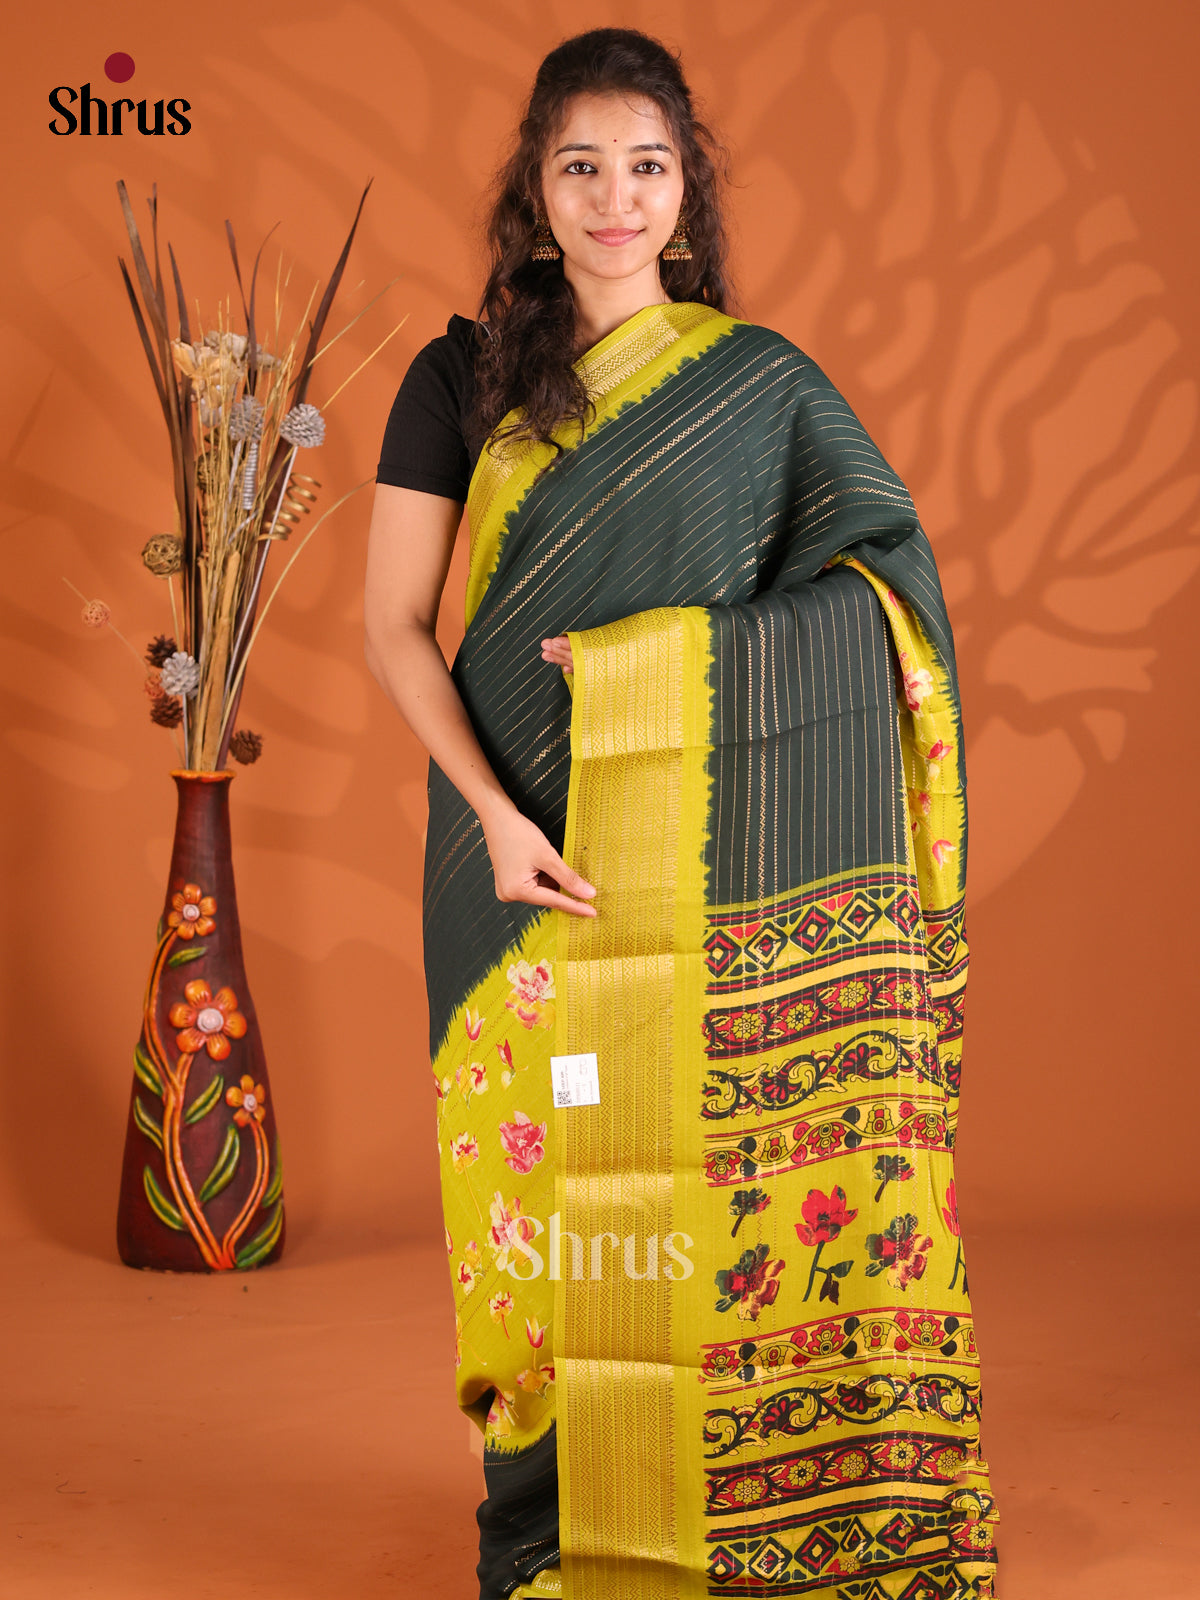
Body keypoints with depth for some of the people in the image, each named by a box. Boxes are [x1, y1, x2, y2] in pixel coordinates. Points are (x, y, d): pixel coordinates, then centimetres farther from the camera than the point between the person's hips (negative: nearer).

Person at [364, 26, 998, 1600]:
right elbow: (394, 625, 3)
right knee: (554, 1159, 0)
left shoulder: (767, 384, 8)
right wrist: (493, 810, -11)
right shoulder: (461, 381, 7)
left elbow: (888, 584, 4)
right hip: (529, 849, 0)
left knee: (723, 1156, -3)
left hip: (718, 861, 0)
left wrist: (669, 657, -9)